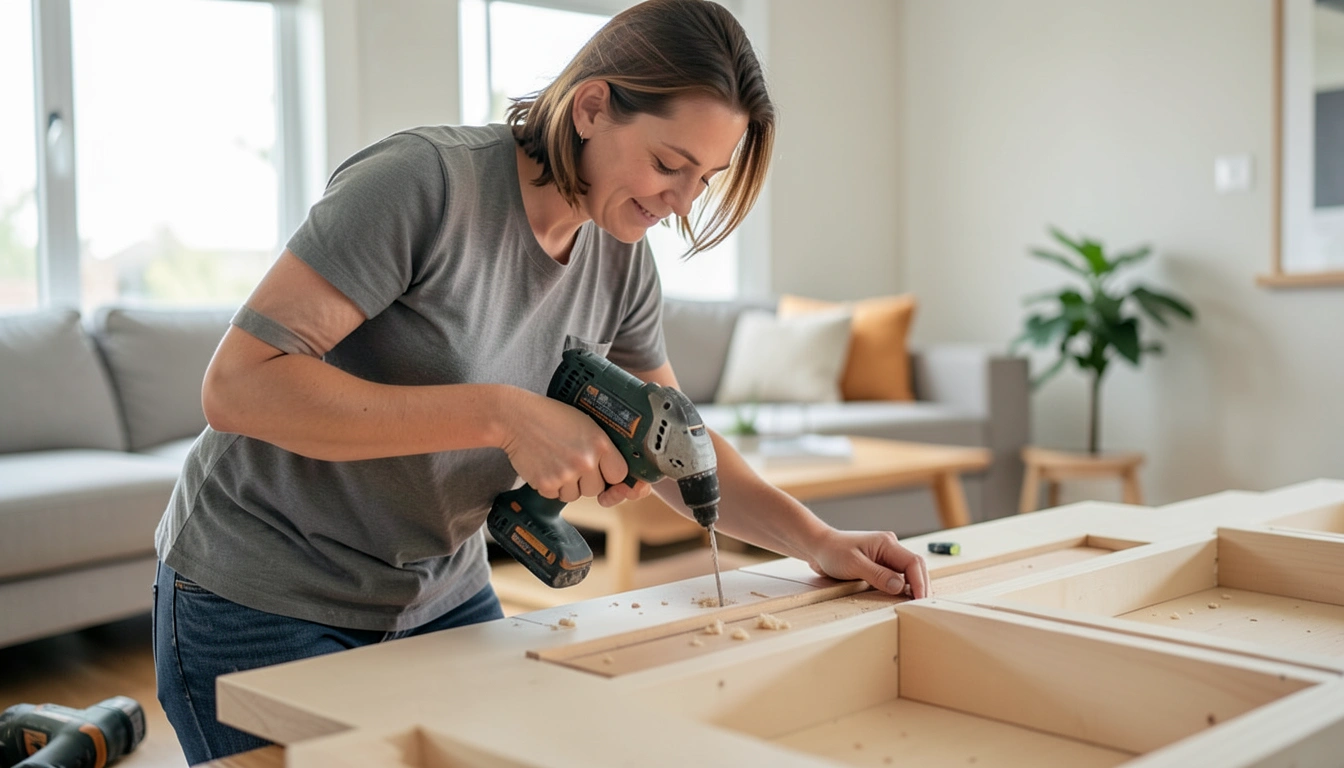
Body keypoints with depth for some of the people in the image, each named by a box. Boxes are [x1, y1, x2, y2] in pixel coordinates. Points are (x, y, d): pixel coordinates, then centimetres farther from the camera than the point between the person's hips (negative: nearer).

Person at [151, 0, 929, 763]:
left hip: (443, 595, 6)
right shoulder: (424, 182, -25)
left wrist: (816, 540, -5)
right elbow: (239, 385, -29)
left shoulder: (622, 260, -3)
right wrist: (501, 415, -33)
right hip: (262, 604, -6)